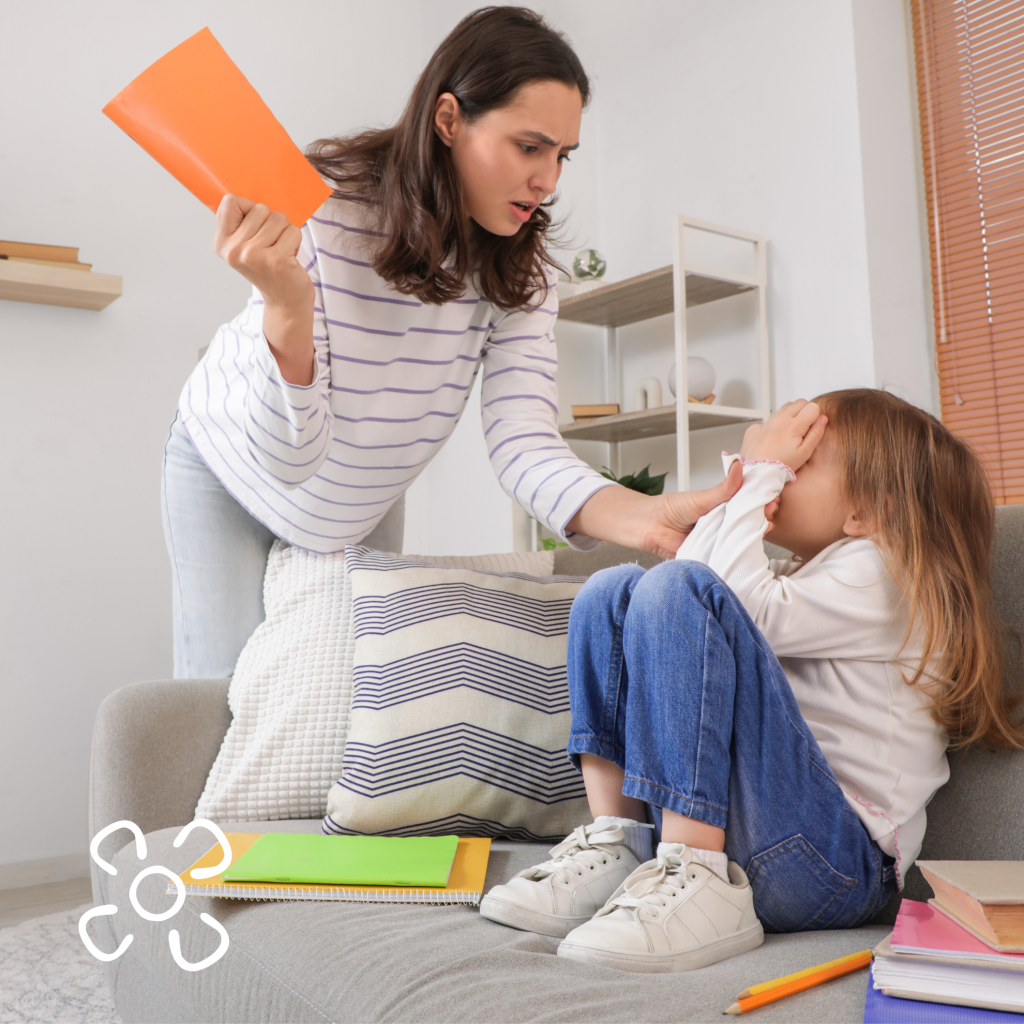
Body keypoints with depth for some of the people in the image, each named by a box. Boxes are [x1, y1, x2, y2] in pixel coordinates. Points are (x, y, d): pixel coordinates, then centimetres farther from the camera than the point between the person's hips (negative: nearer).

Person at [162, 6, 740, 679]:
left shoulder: (520, 268, -17)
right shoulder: (316, 208, -30)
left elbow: (524, 446, -27)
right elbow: (289, 458, -33)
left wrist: (645, 517, -46)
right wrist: (288, 309, -52)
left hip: (366, 506, 4)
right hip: (233, 471, -3)